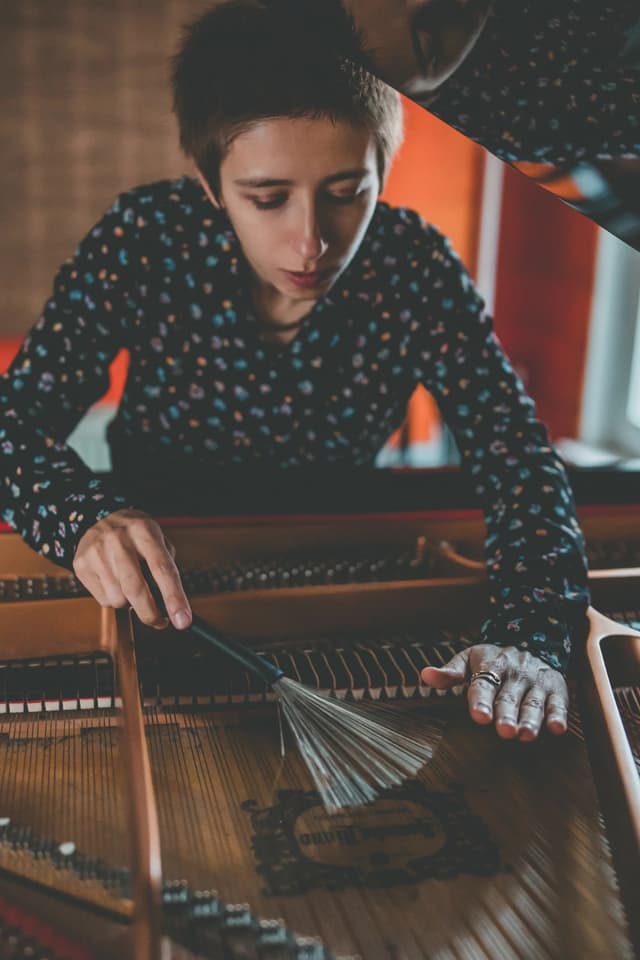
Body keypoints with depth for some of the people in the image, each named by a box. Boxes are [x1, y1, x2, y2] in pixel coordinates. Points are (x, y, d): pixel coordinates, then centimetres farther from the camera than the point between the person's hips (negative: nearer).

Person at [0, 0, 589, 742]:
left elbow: (518, 460, -19)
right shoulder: (145, 241, -21)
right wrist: (85, 516, -42)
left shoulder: (413, 270, -19)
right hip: (161, 583, -2)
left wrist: (528, 637, -36)